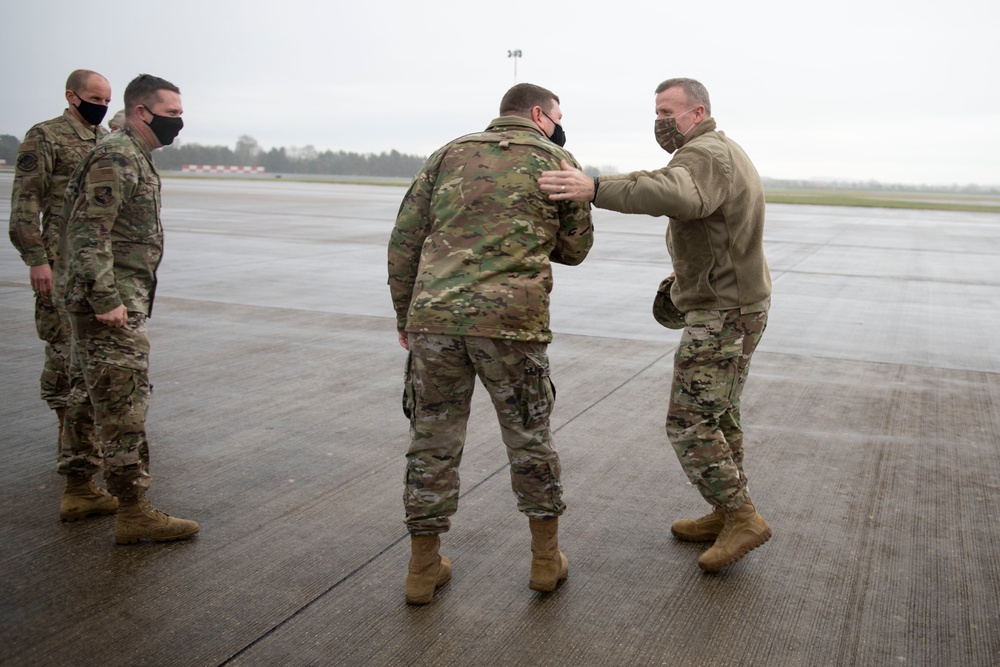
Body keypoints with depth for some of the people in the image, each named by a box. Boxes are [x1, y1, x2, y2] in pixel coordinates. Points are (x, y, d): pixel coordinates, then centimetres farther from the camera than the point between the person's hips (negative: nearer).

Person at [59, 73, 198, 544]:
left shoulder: (135, 157, 18)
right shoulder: (116, 157, -14)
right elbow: (90, 233, -22)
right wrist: (107, 300, -25)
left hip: (116, 300, 11)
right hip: (112, 303, -11)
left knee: (91, 396, 16)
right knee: (124, 404, -8)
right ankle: (134, 513, -4)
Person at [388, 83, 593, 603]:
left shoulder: (449, 154, 16)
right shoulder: (557, 162, 10)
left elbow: (404, 242, 11)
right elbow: (574, 249, 16)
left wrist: (405, 317, 17)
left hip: (434, 316, 2)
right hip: (512, 321, -2)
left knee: (433, 442, 12)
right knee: (529, 439, 15)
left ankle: (423, 569, 22)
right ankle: (546, 561, 27)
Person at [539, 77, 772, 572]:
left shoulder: (703, 155, -20)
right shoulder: (725, 153, 15)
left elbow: (674, 196, -44)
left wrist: (595, 189, -52)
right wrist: (687, 276, 22)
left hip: (722, 313, -11)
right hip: (740, 304, 11)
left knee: (689, 423, -6)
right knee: (717, 415, 17)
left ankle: (741, 519, 3)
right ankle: (728, 516, 26)